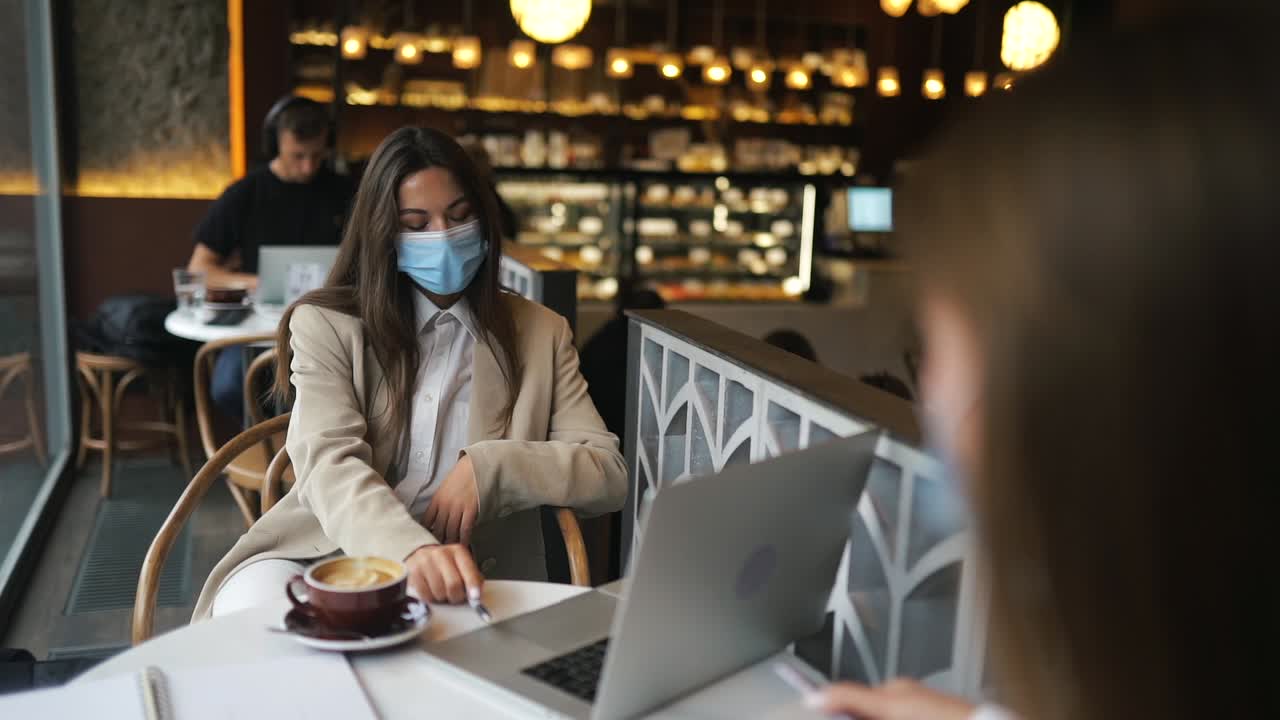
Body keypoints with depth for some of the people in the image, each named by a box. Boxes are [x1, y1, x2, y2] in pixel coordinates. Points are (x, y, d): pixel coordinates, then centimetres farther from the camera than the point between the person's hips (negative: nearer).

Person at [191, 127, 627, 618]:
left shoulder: (540, 334, 10)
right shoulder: (327, 325, 4)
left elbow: (608, 476, 4)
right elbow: (329, 465, -13)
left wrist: (491, 465, -14)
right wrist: (411, 548, -34)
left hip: (466, 582, 0)